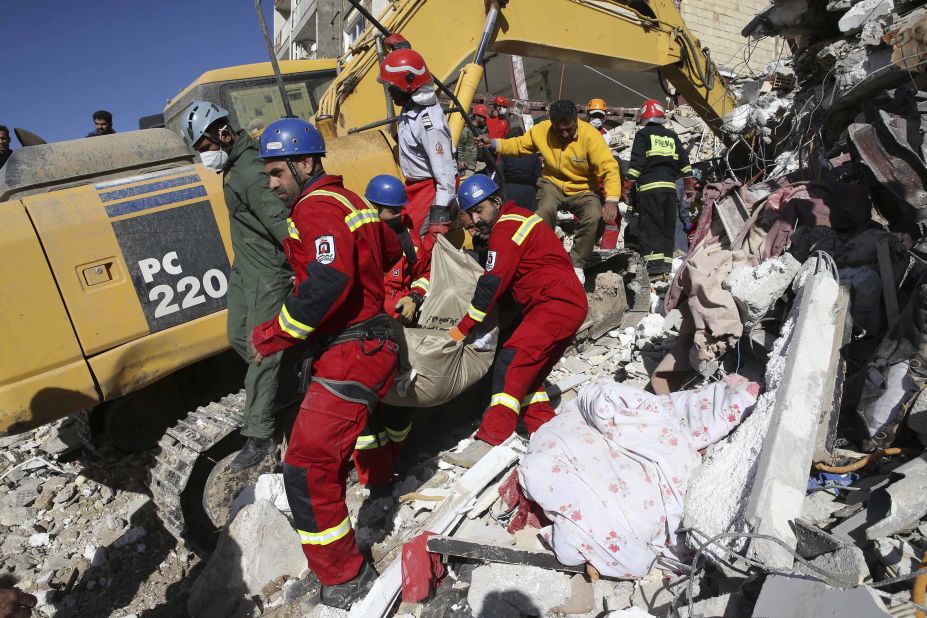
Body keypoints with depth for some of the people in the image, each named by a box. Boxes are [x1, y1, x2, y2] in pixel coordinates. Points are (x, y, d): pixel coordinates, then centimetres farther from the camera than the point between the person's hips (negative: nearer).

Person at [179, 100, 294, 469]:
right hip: (244, 266, 11)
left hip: (267, 273, -11)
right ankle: (289, 388, 35)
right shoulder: (234, 164, 8)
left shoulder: (249, 175, -24)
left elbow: (281, 224, -29)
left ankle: (259, 436, 5)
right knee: (238, 336, 18)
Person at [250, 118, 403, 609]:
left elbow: (328, 282, -30)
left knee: (307, 466, -7)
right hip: (369, 342, 11)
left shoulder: (317, 206, -14)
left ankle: (344, 580, 5)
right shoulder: (347, 199, 15)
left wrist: (271, 335, -20)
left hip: (351, 352, -11)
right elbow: (392, 250, 27)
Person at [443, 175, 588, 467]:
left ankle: (489, 442, -21)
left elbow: (492, 284, -16)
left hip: (557, 304, -11)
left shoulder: (507, 227, -11)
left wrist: (462, 329, -10)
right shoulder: (513, 221, 20)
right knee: (528, 375, 11)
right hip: (568, 307, 11)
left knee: (512, 363, -18)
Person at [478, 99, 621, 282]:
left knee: (594, 216, -30)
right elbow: (519, 144, 7)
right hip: (552, 183, 1)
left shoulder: (590, 135, -20)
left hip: (582, 189, -1)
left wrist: (612, 199, -38)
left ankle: (577, 264, -7)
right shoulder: (542, 130, -9)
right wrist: (494, 144, -10)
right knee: (545, 210, -32)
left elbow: (610, 167, -23)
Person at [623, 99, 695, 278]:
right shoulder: (672, 135, 19)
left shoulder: (643, 134, 4)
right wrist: (689, 182, 21)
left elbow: (637, 162, -6)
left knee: (650, 227, -6)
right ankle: (666, 266, 8)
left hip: (649, 187, -5)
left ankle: (655, 267, -16)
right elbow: (683, 161, 16)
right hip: (670, 187, 5)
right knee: (668, 227, 9)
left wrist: (628, 185, -5)